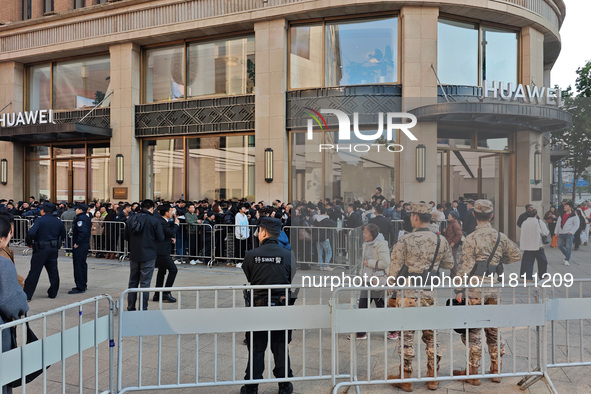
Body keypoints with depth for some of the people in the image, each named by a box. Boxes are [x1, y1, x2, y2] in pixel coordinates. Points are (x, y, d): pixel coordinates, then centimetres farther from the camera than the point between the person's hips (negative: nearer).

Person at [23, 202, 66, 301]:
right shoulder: (59, 222, 5)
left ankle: (27, 295, 6)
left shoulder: (39, 220, -11)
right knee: (53, 271, 12)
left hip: (41, 249, -5)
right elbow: (63, 235, 12)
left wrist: (29, 243, -7)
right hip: (54, 249, 5)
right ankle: (53, 293, 20)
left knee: (34, 272, 2)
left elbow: (31, 233, -23)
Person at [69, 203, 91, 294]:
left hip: (79, 246, -10)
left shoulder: (80, 219, -16)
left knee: (78, 265, -6)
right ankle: (83, 285, 27)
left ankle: (80, 288, -4)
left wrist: (77, 243, -22)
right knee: (83, 265, 17)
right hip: (85, 244, 10)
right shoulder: (87, 218, 14)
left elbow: (83, 231, -27)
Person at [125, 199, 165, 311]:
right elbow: (160, 238, -9)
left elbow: (126, 237, 11)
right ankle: (143, 309, 5)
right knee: (145, 283, 1)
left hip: (134, 255, 5)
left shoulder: (131, 219, 4)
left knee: (133, 281, 15)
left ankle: (131, 307, 23)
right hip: (148, 256, -5)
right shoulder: (154, 221, -11)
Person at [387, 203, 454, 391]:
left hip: (408, 293, -4)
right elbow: (449, 265, 12)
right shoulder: (441, 241, 0)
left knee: (406, 335, 7)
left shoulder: (404, 241, -11)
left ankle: (405, 379, 16)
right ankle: (432, 378, 25)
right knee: (431, 336, 15)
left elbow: (394, 269, -10)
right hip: (432, 294, 4)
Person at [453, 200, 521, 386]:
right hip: (494, 290, 5)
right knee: (493, 330, 16)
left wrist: (459, 290, -11)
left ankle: (473, 373, 11)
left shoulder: (471, 238, -12)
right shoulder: (500, 237, 4)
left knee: (472, 332, 4)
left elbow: (465, 266, -15)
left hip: (474, 290, -5)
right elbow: (516, 255, 18)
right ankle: (496, 371, 25)